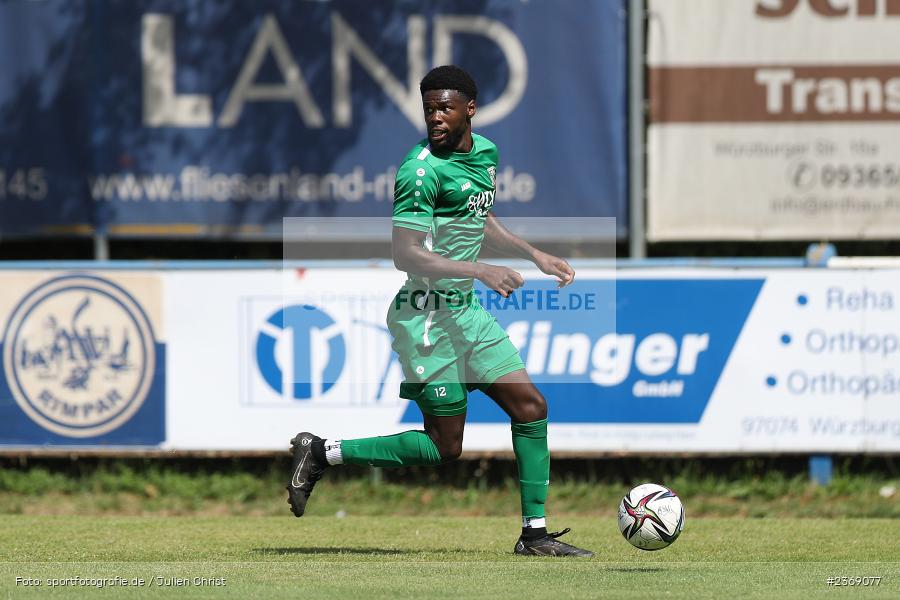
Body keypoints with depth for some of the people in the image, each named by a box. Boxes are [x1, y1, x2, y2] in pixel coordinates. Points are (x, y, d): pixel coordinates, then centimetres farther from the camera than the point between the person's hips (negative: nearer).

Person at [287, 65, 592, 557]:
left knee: (530, 407, 3)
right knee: (444, 448, -5)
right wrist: (481, 271, -27)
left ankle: (534, 532, 9)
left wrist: (535, 256, 21)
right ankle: (322, 453, 7)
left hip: (466, 312, 9)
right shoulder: (422, 169, -18)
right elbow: (405, 255, -22)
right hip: (427, 317, -8)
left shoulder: (485, 152, 10)